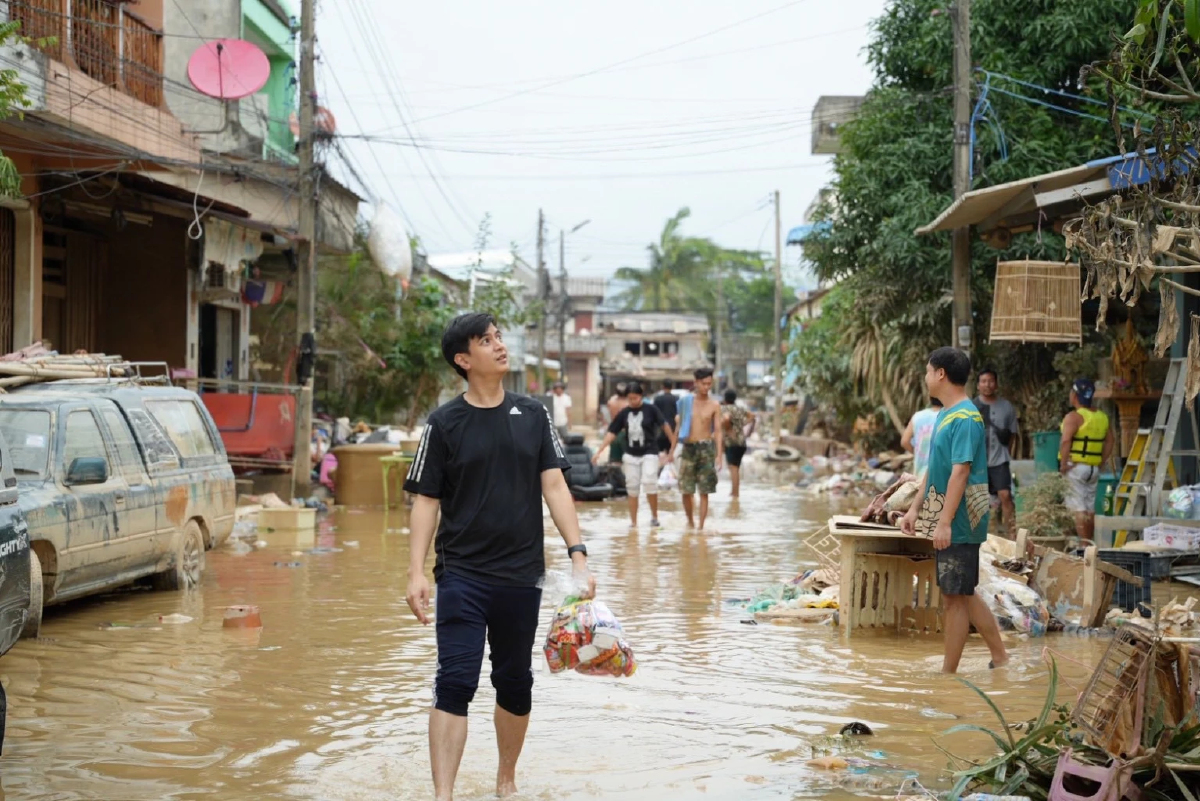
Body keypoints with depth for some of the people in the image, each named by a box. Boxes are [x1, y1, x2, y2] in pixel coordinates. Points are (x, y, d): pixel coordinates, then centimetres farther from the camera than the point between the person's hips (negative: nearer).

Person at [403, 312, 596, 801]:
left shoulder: (533, 415, 6)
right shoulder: (444, 423, -1)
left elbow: (554, 487, 4)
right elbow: (426, 501, 0)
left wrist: (577, 554, -6)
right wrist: (416, 573, -8)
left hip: (522, 576, 3)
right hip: (461, 576, -3)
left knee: (515, 684, 12)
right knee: (455, 683, -11)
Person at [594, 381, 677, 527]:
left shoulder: (650, 410, -6)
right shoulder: (624, 413, 2)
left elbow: (664, 426, -4)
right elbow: (612, 433, 3)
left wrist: (673, 445, -9)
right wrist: (599, 452, -4)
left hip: (649, 453, -4)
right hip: (630, 455, 4)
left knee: (649, 484, -18)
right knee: (632, 489, 6)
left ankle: (654, 516, 3)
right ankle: (633, 522, 15)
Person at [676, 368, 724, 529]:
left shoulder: (714, 405, 1)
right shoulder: (686, 402, 5)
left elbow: (718, 431, 0)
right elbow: (678, 426, 11)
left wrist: (719, 455, -8)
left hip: (706, 447, -1)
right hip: (688, 448, 1)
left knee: (704, 492, -1)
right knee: (686, 491, 1)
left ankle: (701, 526, 4)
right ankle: (690, 521, 22)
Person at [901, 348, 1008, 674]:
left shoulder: (965, 418, -17)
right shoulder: (945, 414, 13)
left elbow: (960, 472, -23)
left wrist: (944, 523, -26)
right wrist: (915, 509, 18)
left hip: (959, 524, -10)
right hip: (947, 522, 10)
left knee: (956, 596, -1)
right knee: (961, 594, 15)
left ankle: (948, 673, 8)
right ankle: (1001, 659, 23)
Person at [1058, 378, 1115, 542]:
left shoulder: (1074, 416, -12)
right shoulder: (1102, 417, 10)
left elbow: (1065, 441, -24)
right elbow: (1109, 442, 13)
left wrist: (1063, 464, -17)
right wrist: (1101, 462, 16)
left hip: (1075, 467, -7)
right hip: (1094, 469, 7)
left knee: (1078, 509, -6)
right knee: (1090, 508, 14)